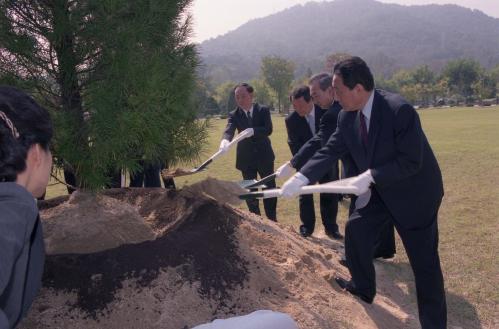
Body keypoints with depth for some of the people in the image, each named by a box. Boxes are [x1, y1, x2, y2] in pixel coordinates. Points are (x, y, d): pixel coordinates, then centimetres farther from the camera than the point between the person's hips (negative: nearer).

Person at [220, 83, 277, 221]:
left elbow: (268, 129, -18)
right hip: (246, 158, 1)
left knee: (270, 188, 8)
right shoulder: (234, 115, -3)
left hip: (264, 155, -1)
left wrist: (253, 131, -37)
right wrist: (225, 140, -44)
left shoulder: (263, 110, -6)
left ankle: (272, 220, 23)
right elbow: (229, 130, -21)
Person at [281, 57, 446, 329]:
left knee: (424, 261, 0)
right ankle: (363, 287, 34)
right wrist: (300, 178, -17)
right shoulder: (347, 117, -8)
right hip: (382, 190, 7)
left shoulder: (400, 110, -30)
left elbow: (411, 162, -29)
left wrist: (369, 176, -31)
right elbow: (329, 151, -7)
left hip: (415, 193, -7)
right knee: (356, 229, 11)